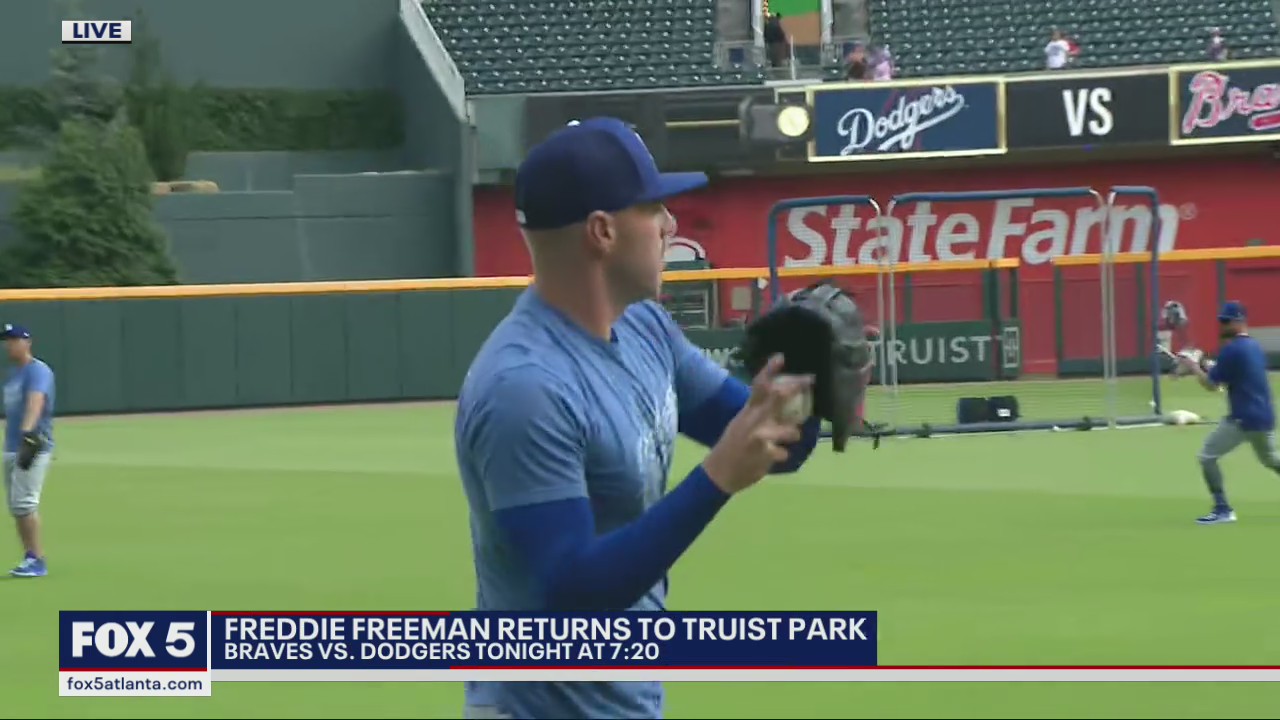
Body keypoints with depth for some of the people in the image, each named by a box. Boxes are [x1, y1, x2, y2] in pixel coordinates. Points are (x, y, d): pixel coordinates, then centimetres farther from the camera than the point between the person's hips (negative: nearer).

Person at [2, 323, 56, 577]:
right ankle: (30, 558, 15)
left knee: (24, 503, -16)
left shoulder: (38, 371, -12)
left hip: (33, 448, -10)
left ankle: (37, 561, -13)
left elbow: (36, 400, -30)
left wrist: (28, 432, -45)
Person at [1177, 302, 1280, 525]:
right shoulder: (1256, 347, 14)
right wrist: (1208, 367, 17)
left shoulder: (1231, 350, -12)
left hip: (1242, 418, -9)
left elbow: (1211, 384, -9)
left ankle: (1223, 509, -8)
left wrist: (1193, 367, 7)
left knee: (1207, 456, -3)